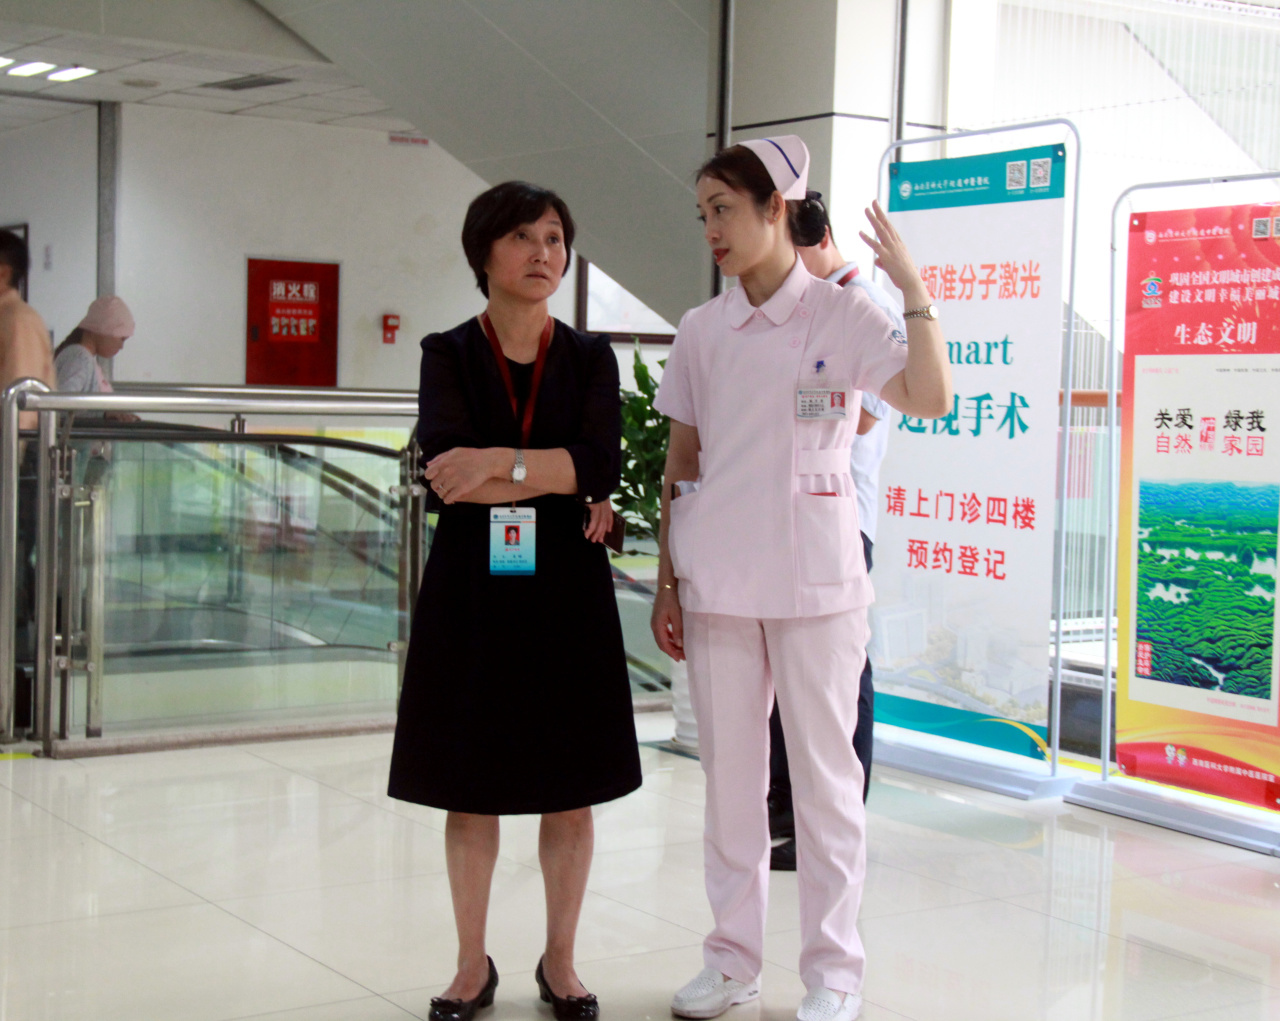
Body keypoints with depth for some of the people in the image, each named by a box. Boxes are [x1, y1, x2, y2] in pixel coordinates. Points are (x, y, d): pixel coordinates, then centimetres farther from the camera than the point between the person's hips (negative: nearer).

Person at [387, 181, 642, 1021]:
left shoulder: (590, 357, 6)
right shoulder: (449, 354, 3)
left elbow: (603, 462, -11)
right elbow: (445, 468, -14)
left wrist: (499, 462, -18)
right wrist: (556, 479, -13)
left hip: (565, 585, 1)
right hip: (472, 586, -1)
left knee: (572, 788, 5)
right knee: (470, 788, 5)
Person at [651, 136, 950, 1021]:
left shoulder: (842, 315, -3)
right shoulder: (701, 331, 8)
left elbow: (930, 400, -18)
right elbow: (680, 465, 11)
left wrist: (914, 288, -23)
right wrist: (667, 582, 8)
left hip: (814, 580, -4)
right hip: (717, 578, 4)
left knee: (824, 773, 3)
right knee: (729, 773, 9)